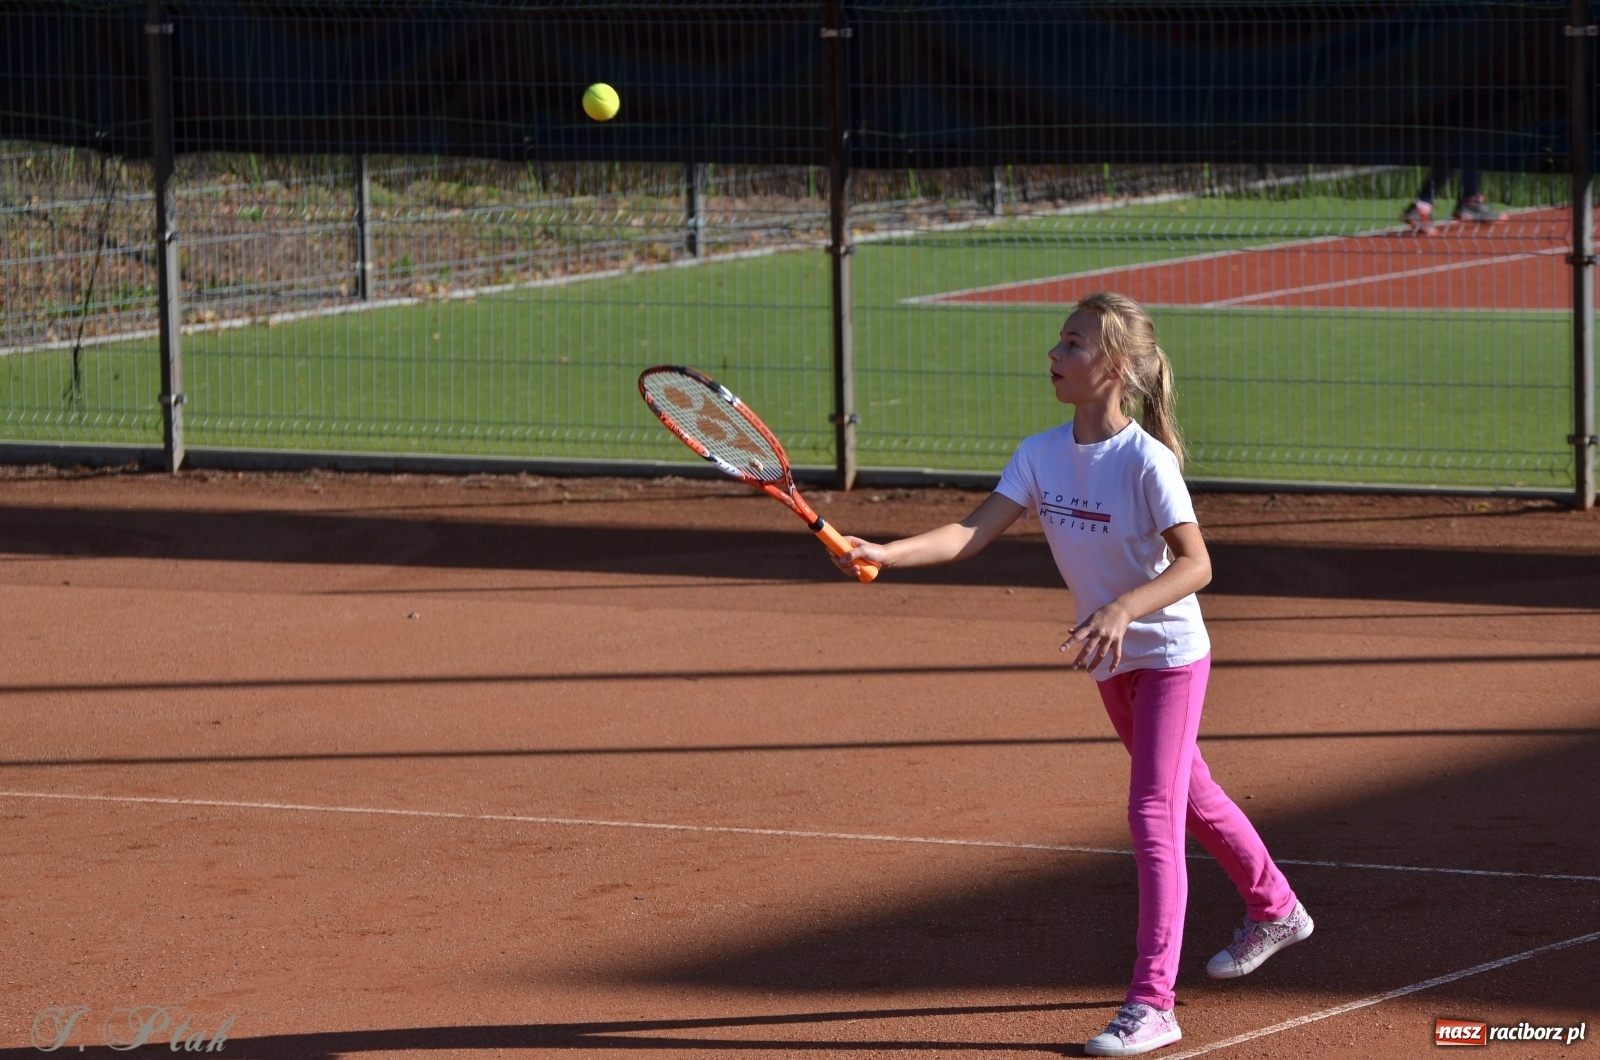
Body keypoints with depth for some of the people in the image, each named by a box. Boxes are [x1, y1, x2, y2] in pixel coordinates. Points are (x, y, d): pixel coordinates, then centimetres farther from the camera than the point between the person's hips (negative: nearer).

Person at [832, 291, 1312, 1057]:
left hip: (1168, 654, -7)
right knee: (1189, 797, 24)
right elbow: (973, 533, -15)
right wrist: (887, 554, -31)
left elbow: (1194, 564, -29)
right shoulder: (1041, 455, -7)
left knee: (1153, 816, -13)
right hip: (1111, 661, 7)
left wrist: (1123, 610, -44)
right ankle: (1274, 909, 47)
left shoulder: (1146, 461, -25)